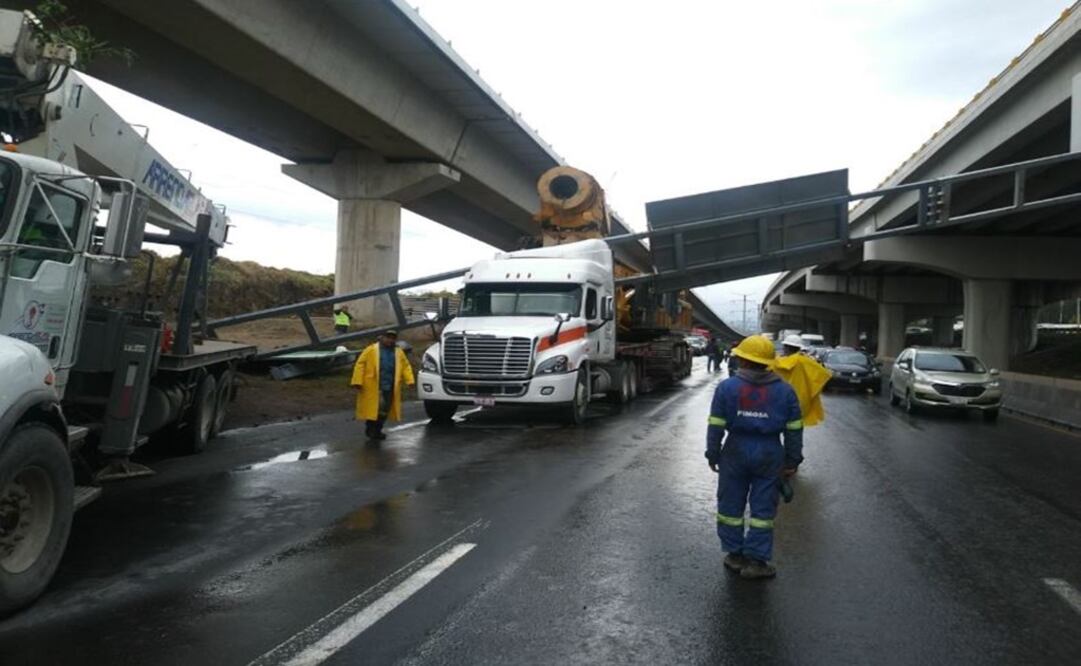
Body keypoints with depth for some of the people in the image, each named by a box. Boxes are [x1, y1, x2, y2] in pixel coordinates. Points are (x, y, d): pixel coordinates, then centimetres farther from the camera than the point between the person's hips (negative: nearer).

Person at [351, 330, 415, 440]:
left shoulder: (399, 352, 12)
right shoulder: (371, 350, -2)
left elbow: (406, 366, 13)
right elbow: (360, 364, -4)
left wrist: (409, 380, -1)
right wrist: (358, 381, -10)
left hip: (390, 388, 5)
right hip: (374, 387, -5)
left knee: (385, 410, 8)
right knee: (375, 408, -10)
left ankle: (377, 430, 22)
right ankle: (370, 429, 7)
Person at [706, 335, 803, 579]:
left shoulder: (727, 387, -5)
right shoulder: (785, 391, 0)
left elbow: (716, 426, -4)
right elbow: (794, 430, 3)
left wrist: (713, 454, 5)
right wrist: (793, 460, 11)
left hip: (736, 451, -1)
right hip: (769, 454, 1)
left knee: (731, 505, 13)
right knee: (763, 509, 8)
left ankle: (735, 554, 20)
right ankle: (756, 560, 10)